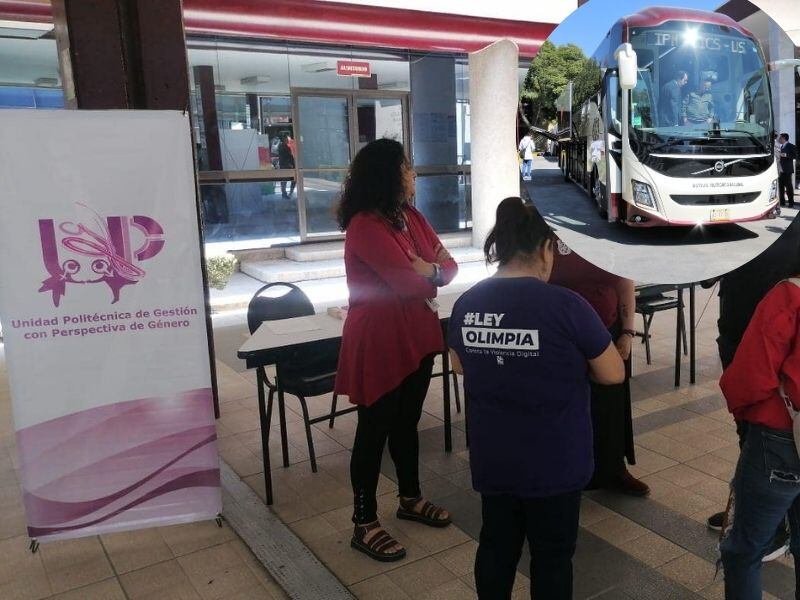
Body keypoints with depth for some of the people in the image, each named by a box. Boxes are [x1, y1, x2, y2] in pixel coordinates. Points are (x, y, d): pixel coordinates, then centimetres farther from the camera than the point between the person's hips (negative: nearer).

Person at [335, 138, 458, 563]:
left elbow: (449, 267, 6)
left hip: (416, 335, 8)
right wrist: (431, 272, -3)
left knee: (406, 422, 20)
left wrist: (427, 271, -15)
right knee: (374, 430, 2)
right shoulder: (365, 226, -20)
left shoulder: (412, 217, 8)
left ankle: (410, 499, 38)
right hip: (379, 341, -8)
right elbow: (411, 283, -24)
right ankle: (364, 524, 16)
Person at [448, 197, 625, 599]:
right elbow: (614, 374, -7)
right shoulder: (565, 306, -19)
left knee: (496, 543, 21)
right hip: (553, 462, -4)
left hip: (491, 458, 4)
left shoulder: (466, 304, -5)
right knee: (552, 555, 15)